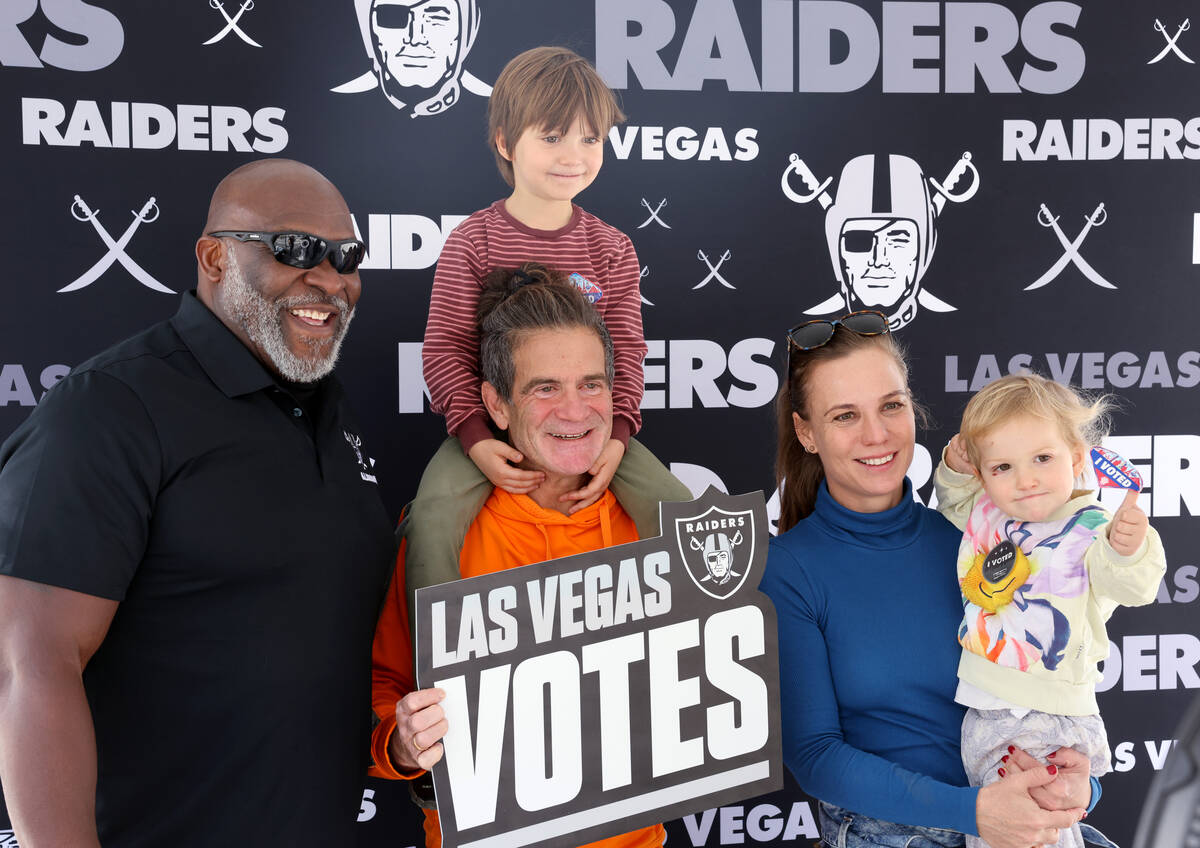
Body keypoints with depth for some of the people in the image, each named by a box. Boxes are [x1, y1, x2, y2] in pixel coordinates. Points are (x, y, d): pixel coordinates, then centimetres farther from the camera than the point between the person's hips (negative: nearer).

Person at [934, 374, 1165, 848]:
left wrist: (1128, 549, -47)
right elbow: (952, 504, 22)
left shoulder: (1089, 529, -16)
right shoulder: (984, 511, 0)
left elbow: (1132, 587, -27)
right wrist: (953, 469, 2)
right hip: (982, 708, 6)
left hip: (1048, 716, -6)